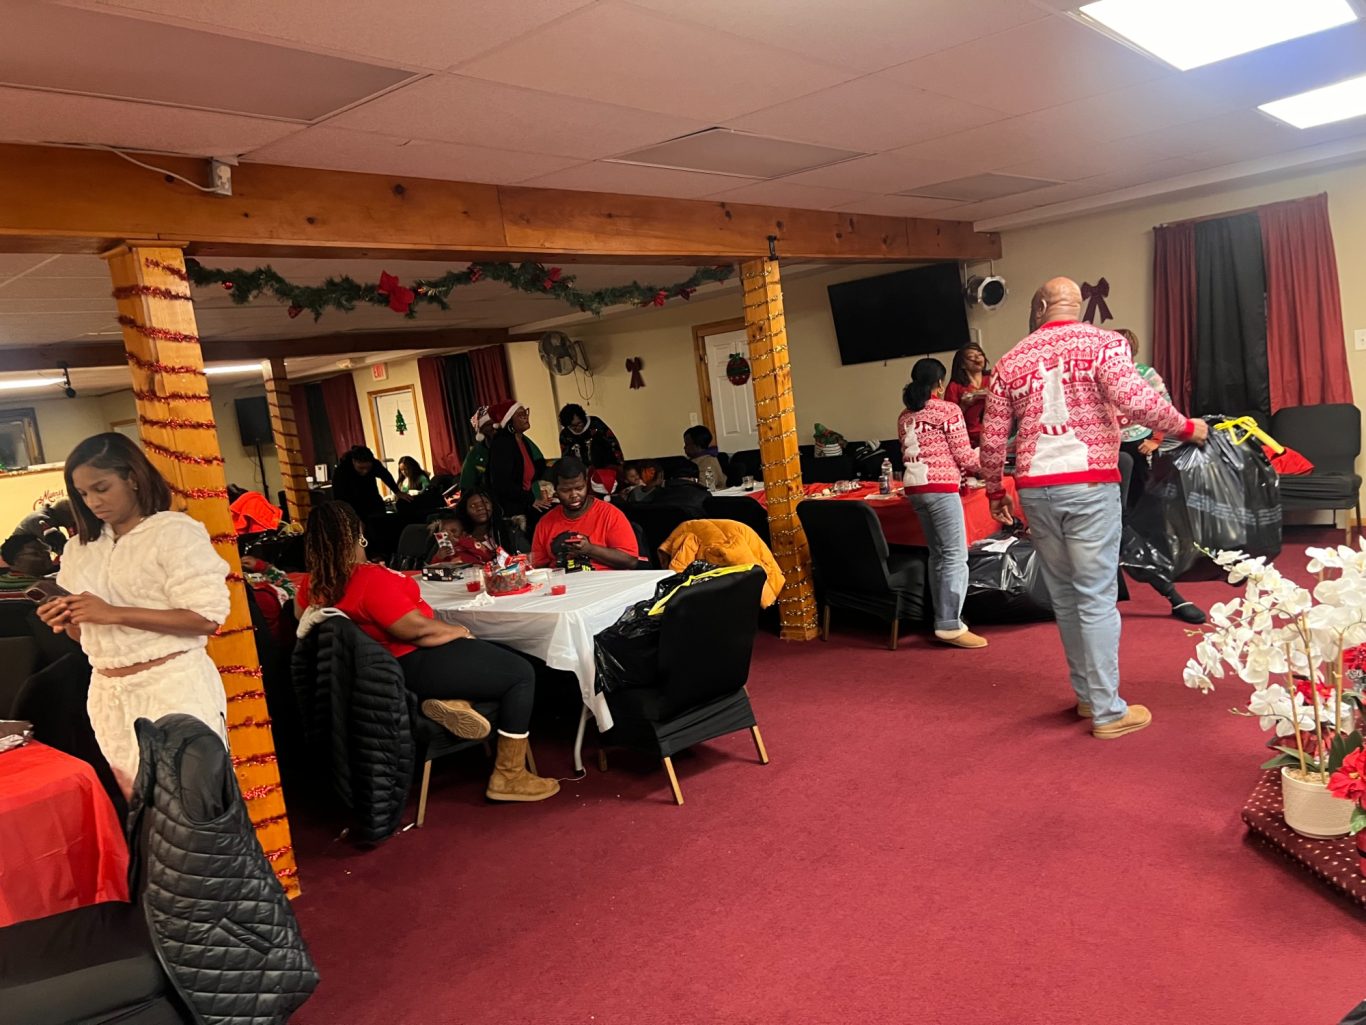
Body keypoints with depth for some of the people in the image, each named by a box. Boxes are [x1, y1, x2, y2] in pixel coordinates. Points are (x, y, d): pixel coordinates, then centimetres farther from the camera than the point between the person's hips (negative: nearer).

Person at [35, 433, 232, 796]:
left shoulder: (175, 531, -8)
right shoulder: (80, 548, 12)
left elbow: (207, 618, -16)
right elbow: (85, 634, 19)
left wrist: (114, 613, -17)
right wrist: (67, 621, -4)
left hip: (174, 687, -6)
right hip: (110, 694, 6)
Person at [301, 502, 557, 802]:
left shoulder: (314, 587, -1)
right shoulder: (370, 579, -28)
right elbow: (414, 626, -27)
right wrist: (457, 630, -12)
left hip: (384, 667, 10)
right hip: (413, 667, -10)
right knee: (521, 674, 0)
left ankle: (451, 699, -2)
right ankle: (510, 777, 2)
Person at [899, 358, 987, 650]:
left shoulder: (905, 417, 14)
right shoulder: (948, 410, -5)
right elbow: (964, 455, -5)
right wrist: (986, 466, 16)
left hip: (915, 488, 7)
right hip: (941, 488, -7)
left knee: (938, 554, 13)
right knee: (955, 555, -5)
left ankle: (944, 619, 16)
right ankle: (950, 625, -8)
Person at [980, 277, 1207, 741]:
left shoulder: (1011, 360, 10)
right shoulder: (1102, 342, 0)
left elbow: (992, 438, 10)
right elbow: (1134, 399, -15)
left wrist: (994, 490, 23)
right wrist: (1185, 427, 1)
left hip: (1035, 487, 4)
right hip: (1088, 483, -3)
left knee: (1064, 594, 15)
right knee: (1097, 597, 0)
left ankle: (1087, 693, 26)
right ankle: (1108, 711, 3)